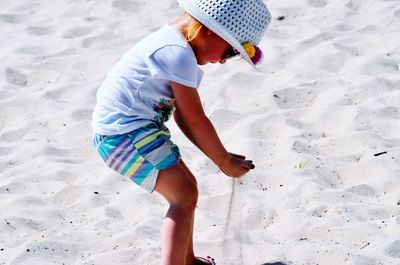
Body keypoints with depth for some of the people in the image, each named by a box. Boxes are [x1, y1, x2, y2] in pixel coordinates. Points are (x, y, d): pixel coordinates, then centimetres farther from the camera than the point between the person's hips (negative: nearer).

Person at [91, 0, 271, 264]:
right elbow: (195, 120, -16)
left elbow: (182, 115, 11)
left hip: (138, 127, 11)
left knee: (186, 187, 19)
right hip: (124, 133, -11)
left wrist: (223, 157, 7)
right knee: (185, 195, -14)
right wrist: (225, 162, -4)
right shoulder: (178, 54, -21)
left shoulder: (177, 47, 12)